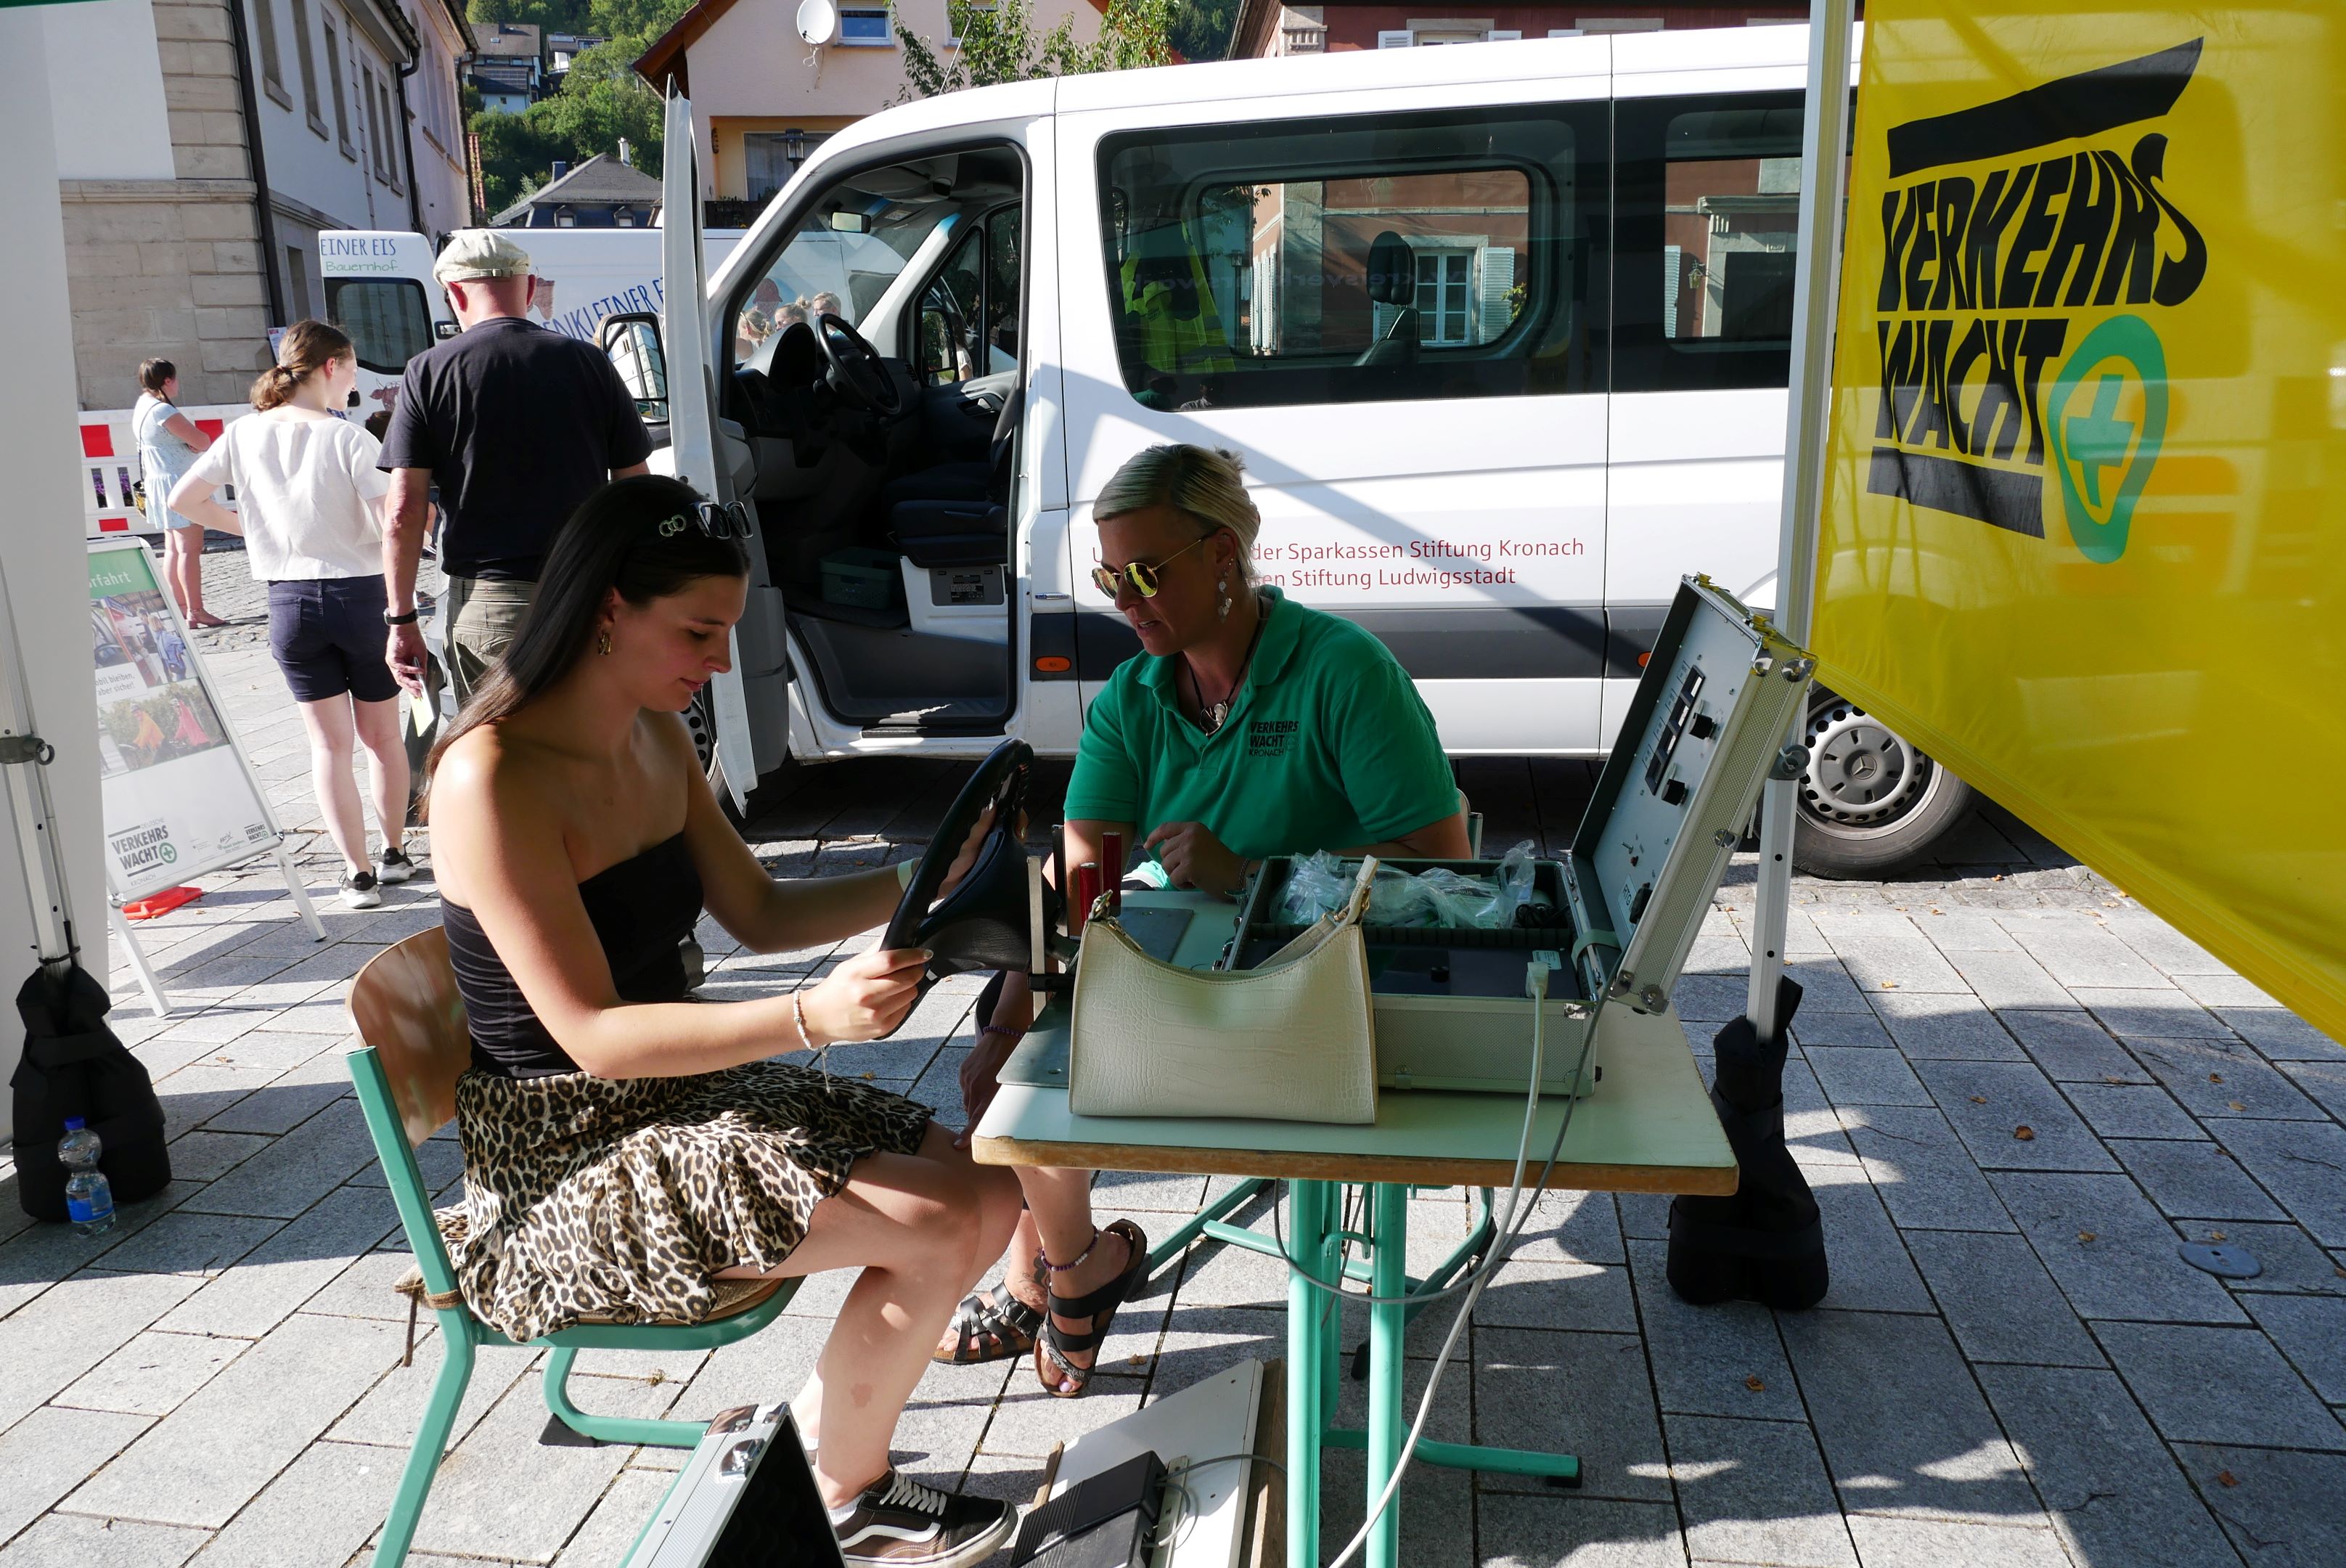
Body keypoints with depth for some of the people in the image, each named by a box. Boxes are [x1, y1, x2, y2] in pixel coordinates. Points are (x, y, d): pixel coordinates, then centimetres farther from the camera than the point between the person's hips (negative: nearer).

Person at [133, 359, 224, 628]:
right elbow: (202, 441, -19)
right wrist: (202, 443, 2)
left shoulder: (143, 406, 14)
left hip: (159, 481, 11)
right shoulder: (162, 410, -16)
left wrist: (194, 443, -7)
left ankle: (180, 607, 16)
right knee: (190, 547, -10)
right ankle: (196, 611, -12)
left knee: (173, 548, 12)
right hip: (178, 481, -11)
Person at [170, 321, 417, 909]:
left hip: (290, 601, 3)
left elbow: (182, 500, 4)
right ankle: (394, 853, 26)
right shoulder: (349, 439, -12)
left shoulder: (245, 434, 1)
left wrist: (242, 524, 18)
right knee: (382, 735, 14)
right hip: (360, 595, -2)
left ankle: (358, 873, 4)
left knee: (329, 743, 7)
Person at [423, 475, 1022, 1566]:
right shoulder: (491, 780, -23)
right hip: (570, 1158, -8)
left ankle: (810, 1433, 18)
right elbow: (594, 1035, -25)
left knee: (990, 1195, -1)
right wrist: (814, 1017, -37)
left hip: (676, 1094, 9)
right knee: (938, 1227, -19)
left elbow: (759, 914, 10)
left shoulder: (656, 738, 4)